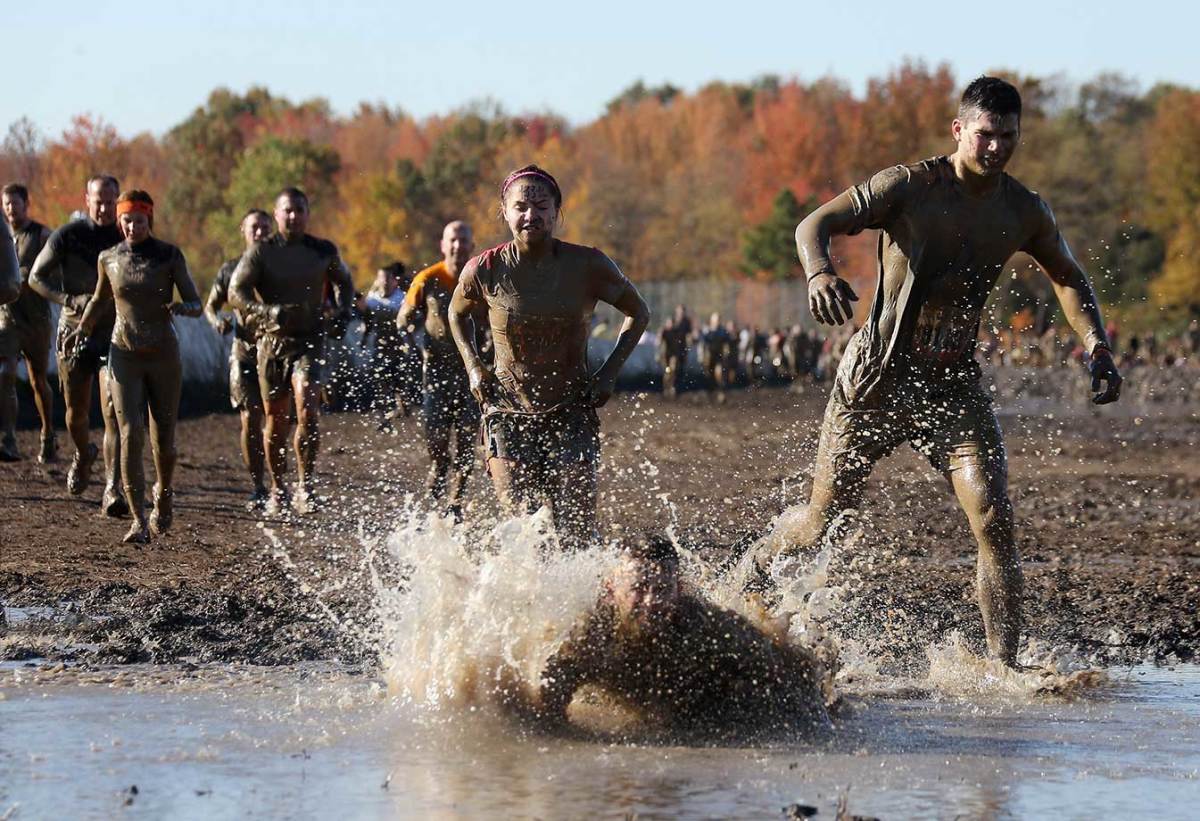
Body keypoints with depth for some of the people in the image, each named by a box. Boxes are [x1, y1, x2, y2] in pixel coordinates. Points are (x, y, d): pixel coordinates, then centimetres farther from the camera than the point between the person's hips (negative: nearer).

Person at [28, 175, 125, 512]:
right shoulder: (68, 236, -4)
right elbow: (36, 277, 2)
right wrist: (71, 300, -13)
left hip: (114, 335, -1)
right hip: (75, 330, 1)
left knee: (113, 412, -16)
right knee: (76, 412, 12)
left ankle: (113, 490, -20)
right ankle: (83, 455, 46)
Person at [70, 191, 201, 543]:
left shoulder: (169, 256, -5)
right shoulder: (109, 259, 3)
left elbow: (196, 303, -4)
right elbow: (101, 300, 20)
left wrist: (182, 307, -27)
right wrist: (82, 329, 3)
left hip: (163, 356, -1)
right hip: (124, 357, 1)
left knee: (163, 441, 5)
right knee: (131, 434, -15)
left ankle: (164, 493, 39)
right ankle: (139, 521, -15)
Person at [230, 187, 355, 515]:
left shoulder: (324, 251, 4)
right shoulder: (260, 251, -2)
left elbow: (343, 282, 24)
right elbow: (236, 291, -9)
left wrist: (343, 309, 5)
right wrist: (267, 311, -25)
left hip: (309, 340, 0)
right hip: (272, 340, 0)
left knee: (307, 407, -21)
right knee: (276, 420, 7)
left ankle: (305, 487, -14)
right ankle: (278, 491, 24)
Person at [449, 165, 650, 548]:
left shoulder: (588, 266, -8)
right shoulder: (484, 270, -8)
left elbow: (637, 313, 9)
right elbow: (457, 314, 15)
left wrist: (609, 372, 0)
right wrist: (473, 367, 2)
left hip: (572, 414, 0)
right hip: (508, 414, 0)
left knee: (577, 532, -9)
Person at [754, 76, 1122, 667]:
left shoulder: (1024, 212, 1)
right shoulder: (908, 187, -11)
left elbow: (1069, 279, 19)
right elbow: (815, 225, -17)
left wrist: (1098, 348, 4)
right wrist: (819, 272, -39)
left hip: (956, 383, 2)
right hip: (878, 375, -2)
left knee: (993, 520, -15)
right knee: (824, 521, 4)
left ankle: (1005, 667, -14)